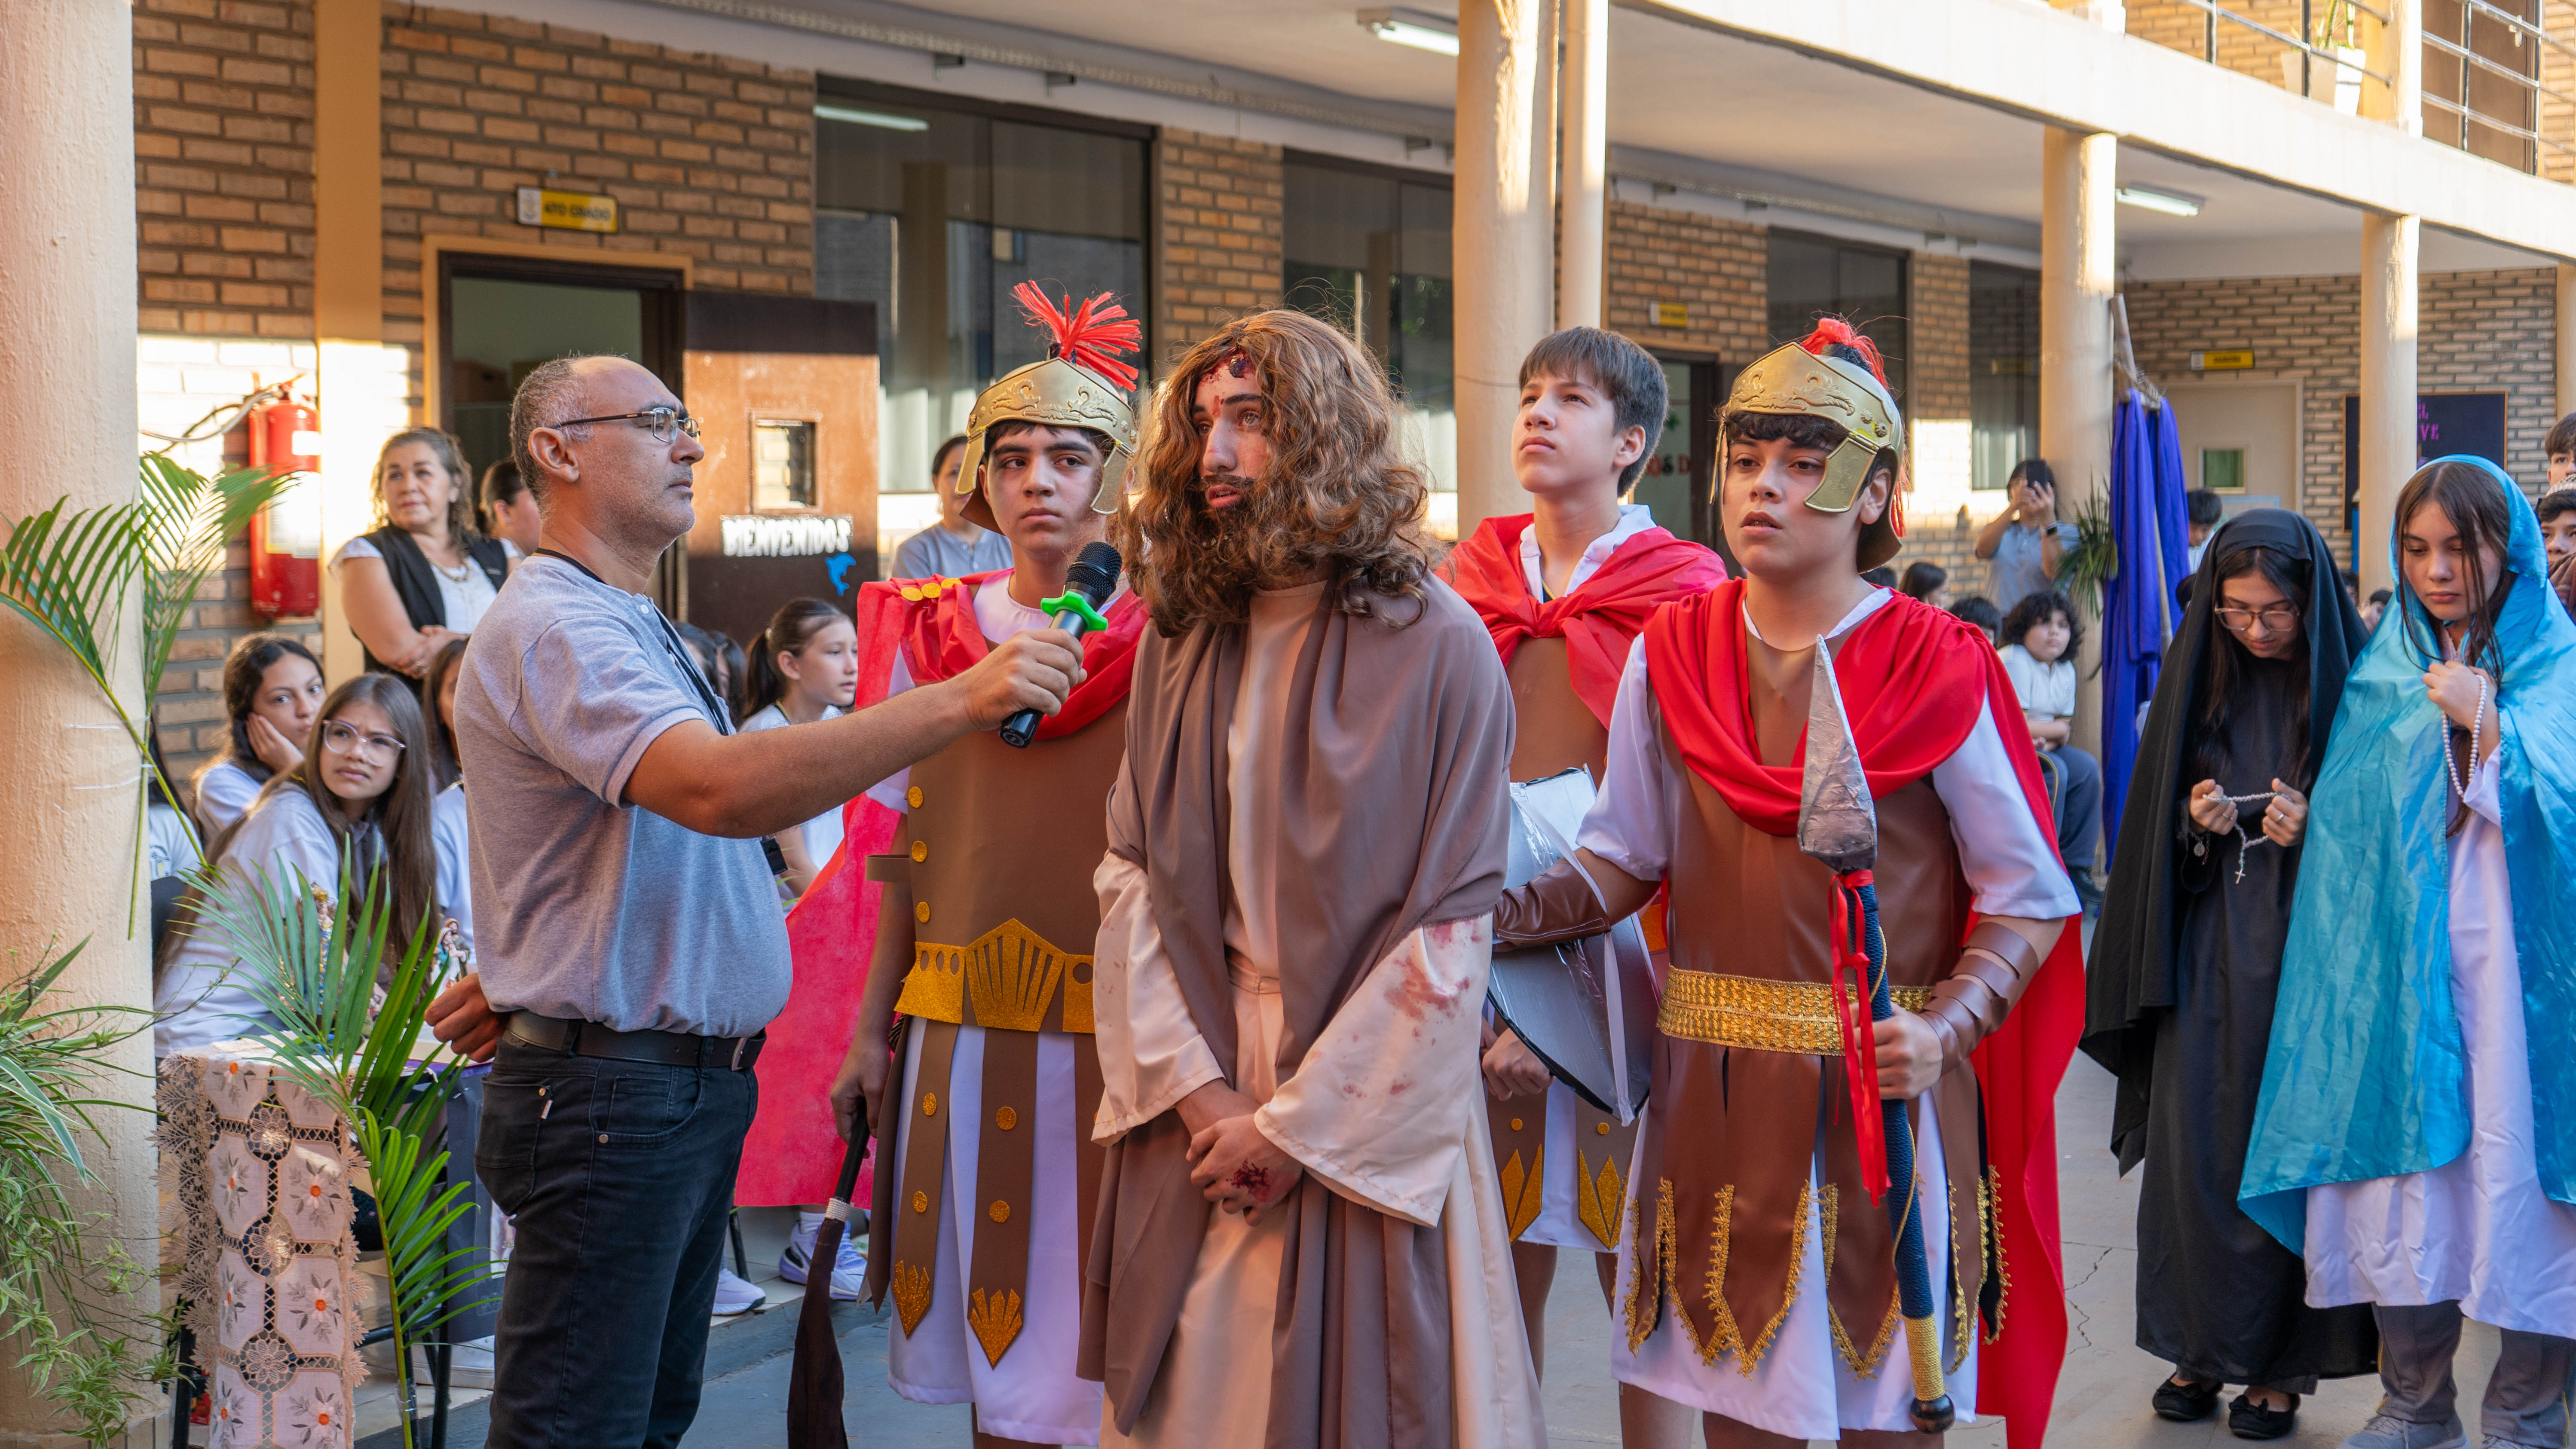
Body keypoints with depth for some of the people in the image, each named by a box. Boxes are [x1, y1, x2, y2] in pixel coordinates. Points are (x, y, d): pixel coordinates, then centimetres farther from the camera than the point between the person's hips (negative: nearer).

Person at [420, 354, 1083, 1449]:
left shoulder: (632, 627, 18)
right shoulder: (551, 630, -18)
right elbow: (717, 788, -34)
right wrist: (959, 702, -37)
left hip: (695, 1085, 10)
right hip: (611, 1096, -10)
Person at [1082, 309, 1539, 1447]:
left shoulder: (1437, 647, -8)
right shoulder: (1179, 640, 6)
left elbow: (1451, 928, -12)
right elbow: (1128, 881, 2)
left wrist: (1299, 1124, -13)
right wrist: (1196, 1088, -10)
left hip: (1364, 1118, -4)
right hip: (1194, 1102, 4)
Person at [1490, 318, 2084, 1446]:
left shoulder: (1939, 668, -6)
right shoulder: (1672, 656, 5)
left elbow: (2030, 898, -4)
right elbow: (1622, 861, 9)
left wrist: (1947, 1027, -19)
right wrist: (1495, 915, -8)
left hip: (1883, 1098, -3)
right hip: (1715, 1098, 3)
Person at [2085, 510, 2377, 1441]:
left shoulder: (2352, 681, -5)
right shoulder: (2199, 678, 4)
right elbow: (2156, 817, 10)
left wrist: (2316, 833, -19)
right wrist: (2192, 825, -10)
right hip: (2209, 951, 3)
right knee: (2192, 1145, 1)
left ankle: (2280, 1363, 12)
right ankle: (2199, 1346, 13)